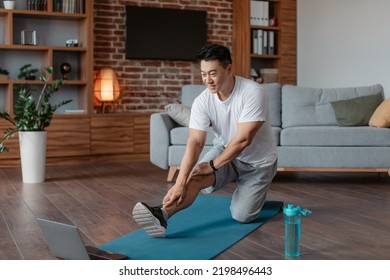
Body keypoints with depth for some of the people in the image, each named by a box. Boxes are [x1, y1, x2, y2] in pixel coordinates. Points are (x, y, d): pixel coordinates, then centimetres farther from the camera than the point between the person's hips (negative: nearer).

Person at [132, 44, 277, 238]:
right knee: (196, 176, -26)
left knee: (242, 216, -11)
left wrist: (213, 165, -26)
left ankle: (254, 193, 20)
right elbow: (195, 142, -26)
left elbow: (243, 140, -31)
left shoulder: (253, 93, -30)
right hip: (225, 150, 3)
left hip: (258, 160, -3)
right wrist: (180, 182, -38)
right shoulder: (202, 101, -17)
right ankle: (161, 215, -43)